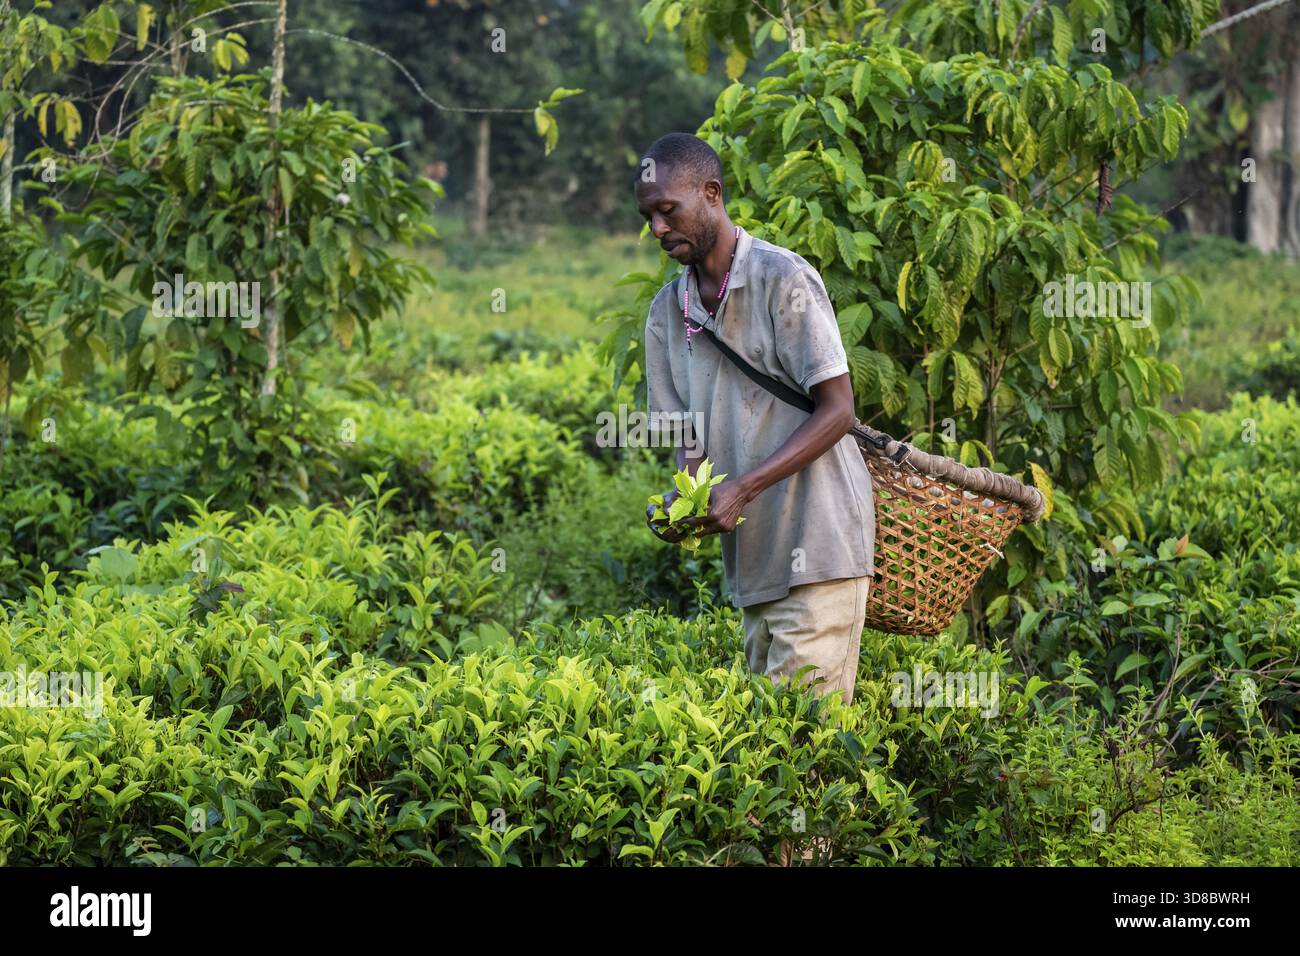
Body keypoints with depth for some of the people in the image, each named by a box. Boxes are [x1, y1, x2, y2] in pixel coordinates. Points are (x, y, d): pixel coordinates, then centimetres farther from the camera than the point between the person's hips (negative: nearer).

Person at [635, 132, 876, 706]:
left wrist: (742, 490, -19)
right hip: (752, 559, 7)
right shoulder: (667, 313, 13)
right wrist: (678, 501, -9)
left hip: (817, 547, -7)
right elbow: (690, 438, 15)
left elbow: (836, 411, -11)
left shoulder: (784, 280, -8)